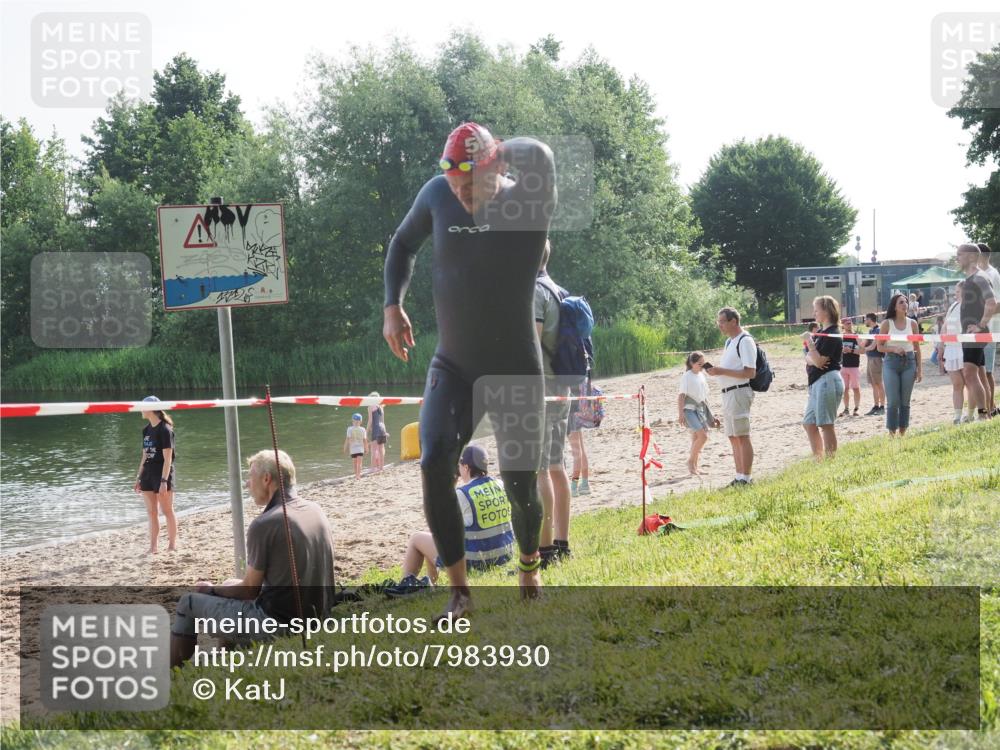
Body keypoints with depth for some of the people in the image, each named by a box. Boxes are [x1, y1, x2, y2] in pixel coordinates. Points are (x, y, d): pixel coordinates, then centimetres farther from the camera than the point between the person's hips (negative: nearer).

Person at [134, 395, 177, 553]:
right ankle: (152, 547, 11)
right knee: (151, 512, 8)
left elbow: (168, 458, -16)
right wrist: (139, 476, 14)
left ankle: (172, 544, 11)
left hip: (162, 474, -7)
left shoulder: (164, 430, -13)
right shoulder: (146, 430, 10)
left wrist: (164, 481, -20)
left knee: (167, 511, 2)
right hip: (148, 474, 7)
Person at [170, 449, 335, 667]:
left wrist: (212, 589, 10)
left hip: (276, 626, -8)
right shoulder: (316, 511, 4)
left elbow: (249, 591, -10)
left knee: (188, 603, 10)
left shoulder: (264, 524, -18)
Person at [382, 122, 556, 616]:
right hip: (452, 365, 3)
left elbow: (538, 156, -35)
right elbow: (403, 244, 15)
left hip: (516, 368, -3)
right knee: (433, 465, -16)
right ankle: (459, 591, -6)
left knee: (520, 481, 3)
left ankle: (529, 565, 35)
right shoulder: (437, 195, -3)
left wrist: (499, 154, -15)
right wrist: (392, 305, 5)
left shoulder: (526, 202, -14)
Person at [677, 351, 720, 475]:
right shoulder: (687, 376, -10)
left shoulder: (702, 375, 11)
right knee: (703, 436, -18)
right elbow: (681, 395, -12)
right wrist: (680, 414, -19)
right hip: (689, 410, -7)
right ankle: (691, 461, -3)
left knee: (696, 438, 8)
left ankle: (694, 467, 14)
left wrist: (709, 414, 20)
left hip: (701, 409, 7)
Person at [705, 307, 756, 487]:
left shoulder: (745, 341, -12)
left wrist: (722, 371, -20)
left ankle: (746, 478, -8)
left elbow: (750, 372, -19)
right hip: (728, 394, 10)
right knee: (733, 438, 11)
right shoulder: (729, 341, 18)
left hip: (739, 391, -10)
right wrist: (715, 370, 7)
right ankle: (740, 477, 16)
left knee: (742, 437, -9)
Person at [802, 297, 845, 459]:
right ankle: (819, 460, 17)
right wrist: (813, 360, -10)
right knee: (809, 423, 13)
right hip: (817, 383, 11)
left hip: (827, 380, -11)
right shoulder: (820, 333, 18)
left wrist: (809, 342, -15)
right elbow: (810, 358, 12)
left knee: (826, 424, -9)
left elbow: (819, 361, -17)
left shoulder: (832, 335, -12)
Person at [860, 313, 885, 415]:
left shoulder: (878, 330, -12)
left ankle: (882, 407, -2)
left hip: (876, 358, -9)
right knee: (873, 384, 10)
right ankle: (876, 406, 14)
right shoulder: (870, 331, 16)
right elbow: (863, 344, 19)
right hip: (869, 358, 9)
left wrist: (864, 349, 1)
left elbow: (873, 346, -15)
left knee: (878, 383, -5)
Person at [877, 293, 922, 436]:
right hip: (891, 363, -2)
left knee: (905, 401, 4)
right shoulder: (887, 324, 0)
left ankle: (902, 433, 12)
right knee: (893, 401, -6)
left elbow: (917, 348, 10)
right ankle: (892, 433, 1)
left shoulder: (912, 323, 6)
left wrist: (920, 369, 6)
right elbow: (880, 347, 2)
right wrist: (894, 349, -16)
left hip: (909, 362, 2)